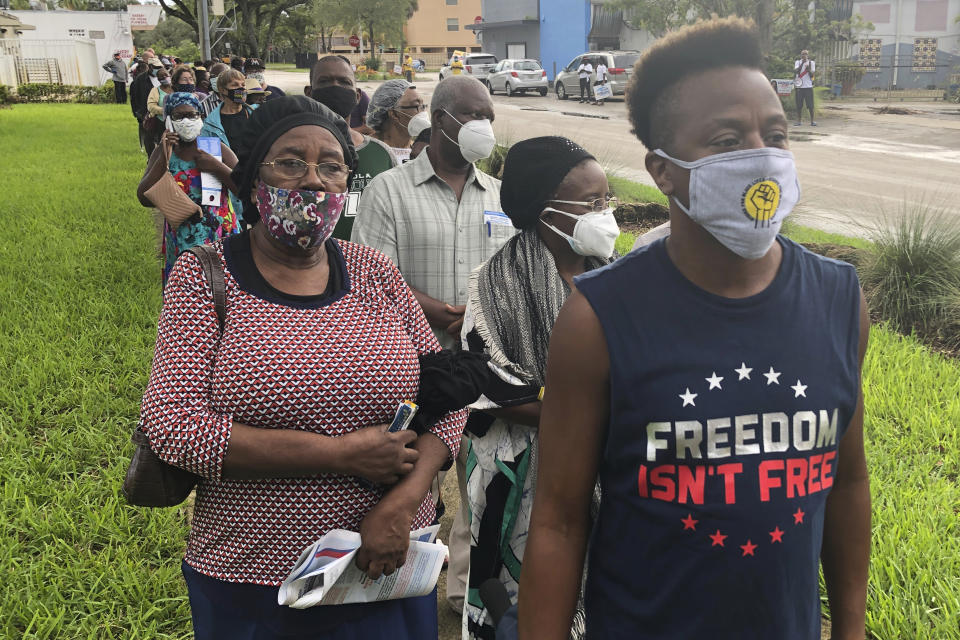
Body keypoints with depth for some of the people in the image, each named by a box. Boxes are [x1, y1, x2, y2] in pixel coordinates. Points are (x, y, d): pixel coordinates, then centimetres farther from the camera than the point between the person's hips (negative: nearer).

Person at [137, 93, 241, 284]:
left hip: (221, 240, -1)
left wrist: (217, 166, -18)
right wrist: (164, 158, -15)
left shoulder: (217, 148, 0)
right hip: (181, 245, 1)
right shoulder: (163, 152, 3)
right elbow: (145, 199, -8)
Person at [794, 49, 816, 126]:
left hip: (808, 86, 0)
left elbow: (812, 74, -1)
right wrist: (802, 63, -21)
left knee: (810, 105, -3)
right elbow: (795, 71, -11)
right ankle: (799, 120, 11)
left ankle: (812, 121, 3)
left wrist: (809, 69, -20)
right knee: (799, 105, 2)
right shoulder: (797, 62, 8)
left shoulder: (811, 63, 7)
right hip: (799, 86, 1)